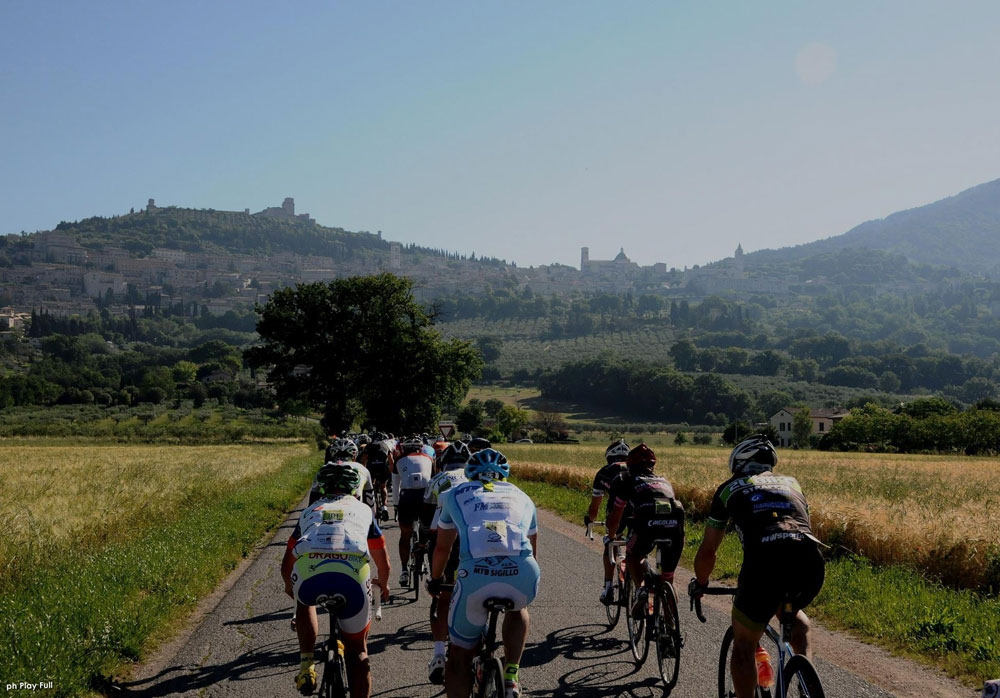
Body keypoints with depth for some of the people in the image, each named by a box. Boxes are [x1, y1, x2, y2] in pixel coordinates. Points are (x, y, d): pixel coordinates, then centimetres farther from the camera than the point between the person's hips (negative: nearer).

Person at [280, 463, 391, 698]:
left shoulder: (310, 511, 33)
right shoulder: (362, 509, 32)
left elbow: (286, 566, 41)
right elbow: (383, 563, 41)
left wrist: (289, 586, 63)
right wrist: (383, 585, 62)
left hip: (308, 575, 1)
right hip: (353, 576, -1)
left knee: (304, 600, 38)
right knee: (357, 650, 21)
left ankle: (306, 664, 23)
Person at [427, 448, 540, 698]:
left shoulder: (456, 494, 28)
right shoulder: (521, 496, 32)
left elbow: (442, 548, 37)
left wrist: (435, 581, 56)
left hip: (475, 575, -2)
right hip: (524, 575, 2)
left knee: (459, 658, 18)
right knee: (517, 608, 38)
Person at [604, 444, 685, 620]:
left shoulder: (626, 480, 25)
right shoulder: (664, 481, 37)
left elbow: (615, 515, 28)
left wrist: (611, 537, 46)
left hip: (648, 523, -3)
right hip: (675, 525, 3)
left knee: (632, 556, 26)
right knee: (667, 580, 19)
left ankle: (641, 588, 1)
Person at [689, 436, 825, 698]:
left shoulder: (730, 488, 26)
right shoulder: (791, 483, 34)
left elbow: (707, 551, 30)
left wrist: (699, 583, 49)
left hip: (765, 559, -3)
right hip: (811, 559, 4)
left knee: (743, 645, 16)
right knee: (794, 614, 36)